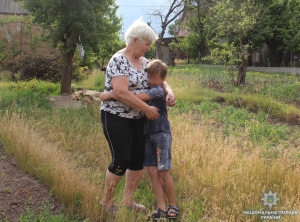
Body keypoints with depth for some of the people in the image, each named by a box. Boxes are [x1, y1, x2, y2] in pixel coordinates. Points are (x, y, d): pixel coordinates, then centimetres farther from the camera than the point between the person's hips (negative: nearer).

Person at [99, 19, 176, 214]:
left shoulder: (143, 61, 9)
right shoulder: (119, 60, -16)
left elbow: (159, 79, 15)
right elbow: (121, 93, -27)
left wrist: (169, 91, -8)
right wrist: (147, 108, -22)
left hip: (138, 119, 8)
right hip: (116, 117, -8)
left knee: (139, 159, 8)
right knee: (121, 160, -6)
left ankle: (127, 200, 23)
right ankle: (107, 200, 16)